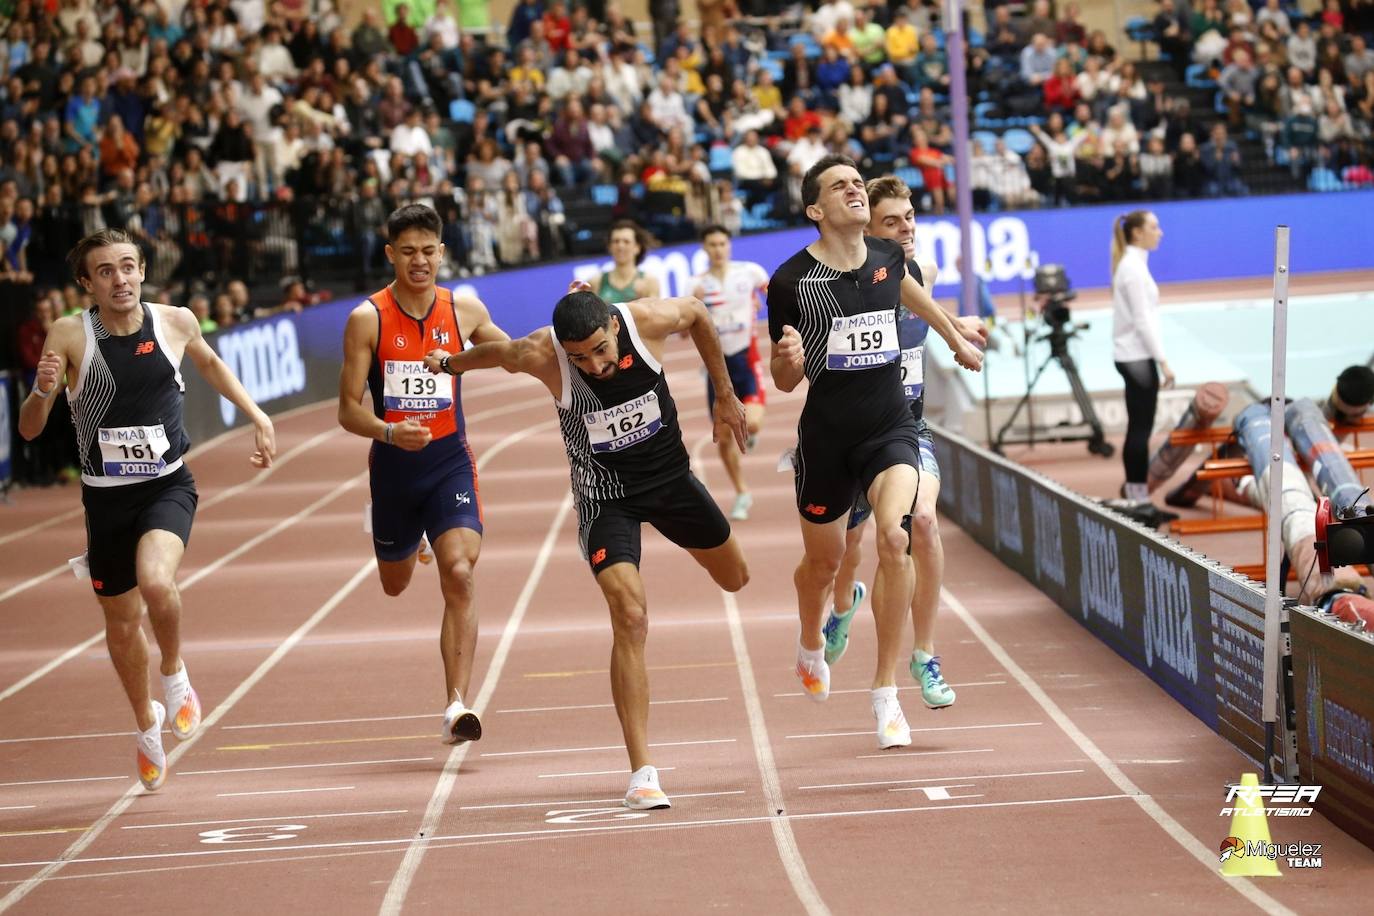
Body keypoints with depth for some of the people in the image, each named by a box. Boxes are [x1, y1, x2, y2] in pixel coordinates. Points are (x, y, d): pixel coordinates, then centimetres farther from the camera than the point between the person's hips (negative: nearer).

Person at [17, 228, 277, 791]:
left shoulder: (175, 322, -5)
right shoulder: (70, 335, -11)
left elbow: (208, 362, 20)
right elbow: (29, 430, -11)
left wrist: (257, 416, 15)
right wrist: (43, 389, -31)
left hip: (168, 486, -1)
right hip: (106, 496, 1)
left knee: (155, 581, -31)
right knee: (121, 620, 14)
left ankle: (175, 676, -1)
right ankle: (147, 724, 41)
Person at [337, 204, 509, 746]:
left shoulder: (464, 311, -1)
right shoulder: (367, 319, -9)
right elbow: (349, 411, -10)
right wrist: (390, 433, -29)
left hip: (450, 461, 0)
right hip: (393, 464, 0)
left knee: (458, 576, -20)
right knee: (395, 585, 19)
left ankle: (457, 706, -21)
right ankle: (414, 543, 59)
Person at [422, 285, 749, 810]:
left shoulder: (649, 320, -24)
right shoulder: (541, 355, -28)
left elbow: (697, 314, 0)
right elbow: (495, 353, -4)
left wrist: (724, 395, 7)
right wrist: (448, 363, 17)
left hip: (669, 475, 3)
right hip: (605, 496, -3)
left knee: (734, 579, 21)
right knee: (630, 618, -21)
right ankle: (642, 775, -19)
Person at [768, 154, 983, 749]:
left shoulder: (888, 257, -1)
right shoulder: (790, 281, -11)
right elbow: (784, 381, -2)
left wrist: (955, 338, 39)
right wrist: (790, 360, -25)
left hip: (891, 428, 1)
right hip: (826, 437, -1)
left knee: (894, 535, -24)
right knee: (823, 561, 15)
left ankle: (886, 692, -14)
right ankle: (811, 648, 53)